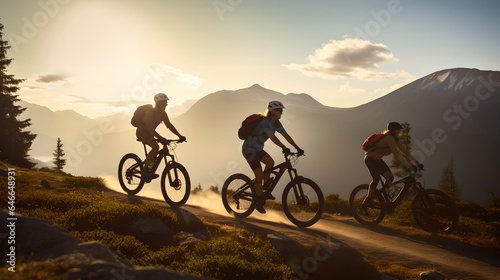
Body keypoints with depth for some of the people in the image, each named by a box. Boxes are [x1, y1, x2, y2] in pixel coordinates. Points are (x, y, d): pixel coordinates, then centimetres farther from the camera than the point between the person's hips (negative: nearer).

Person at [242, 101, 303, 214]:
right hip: (249, 150, -8)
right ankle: (259, 202, 3)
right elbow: (272, 137, -43)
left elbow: (286, 135, 0)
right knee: (259, 175, -10)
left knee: (270, 162, -11)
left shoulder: (276, 124, 0)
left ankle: (264, 189, 5)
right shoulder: (265, 122, -27)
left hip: (258, 149, 8)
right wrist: (284, 148, -53)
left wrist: (297, 147, -7)